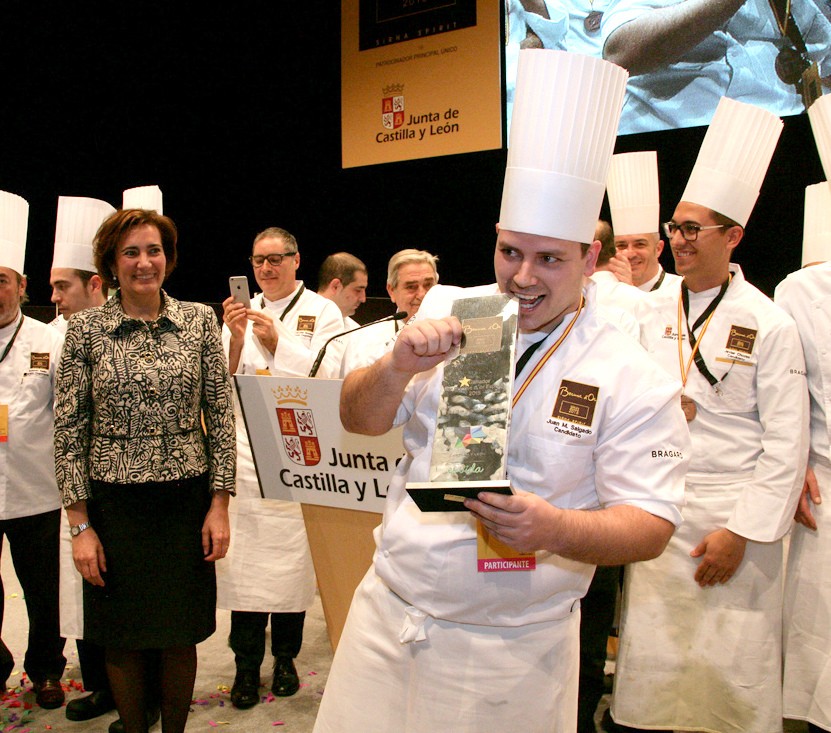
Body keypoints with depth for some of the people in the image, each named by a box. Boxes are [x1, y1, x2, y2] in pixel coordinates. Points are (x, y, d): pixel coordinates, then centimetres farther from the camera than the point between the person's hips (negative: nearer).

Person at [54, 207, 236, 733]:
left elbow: (221, 414, 2)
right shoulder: (86, 328, -2)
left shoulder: (200, 320, 0)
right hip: (114, 503, 0)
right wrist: (81, 525, -4)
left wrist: (220, 504, -2)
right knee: (123, 638, 11)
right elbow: (69, 429, -1)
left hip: (187, 500, 1)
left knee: (182, 633, 11)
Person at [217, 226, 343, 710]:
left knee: (292, 558, 4)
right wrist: (236, 340, -10)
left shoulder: (323, 312, 4)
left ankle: (286, 657, 21)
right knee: (247, 559, 1)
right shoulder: (242, 313, 13)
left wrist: (277, 341, -15)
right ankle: (247, 665, 12)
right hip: (247, 453, 2)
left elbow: (329, 376, -8)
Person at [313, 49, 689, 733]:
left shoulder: (633, 379, -11)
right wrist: (397, 368, -24)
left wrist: (556, 529, -31)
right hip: (386, 620, 3)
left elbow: (650, 523, -11)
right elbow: (359, 420, -2)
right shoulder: (447, 312, -1)